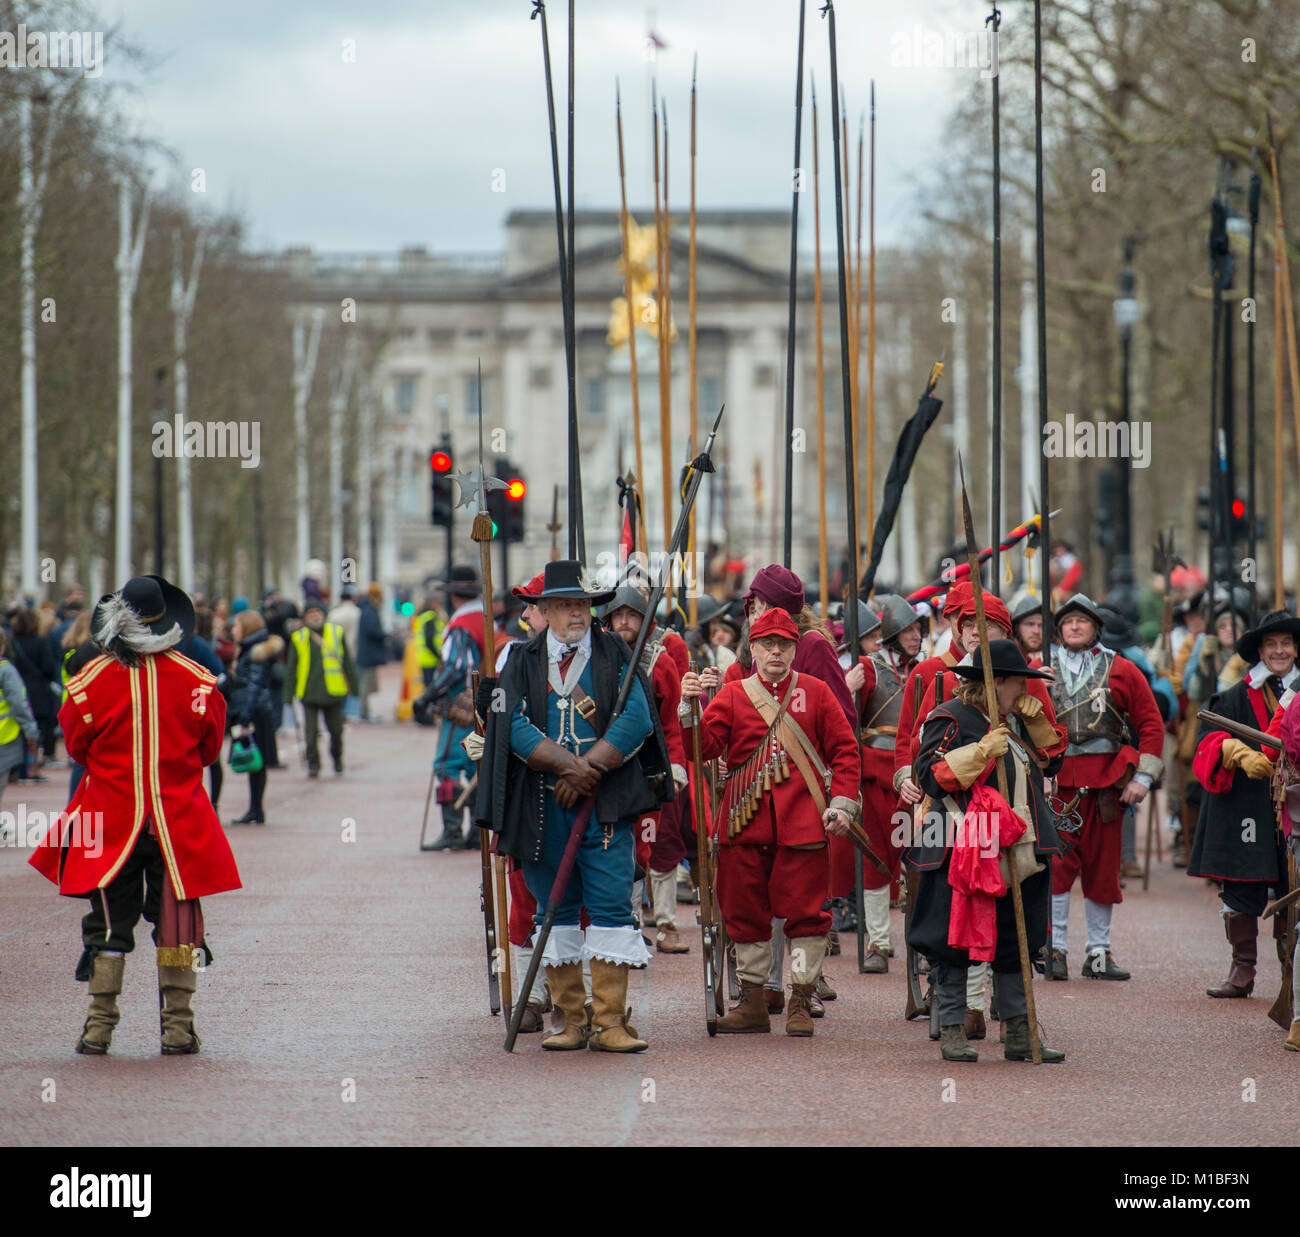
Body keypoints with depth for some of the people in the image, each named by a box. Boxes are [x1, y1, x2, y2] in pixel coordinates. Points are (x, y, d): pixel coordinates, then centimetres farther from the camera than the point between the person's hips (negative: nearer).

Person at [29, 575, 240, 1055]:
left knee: (108, 924, 8)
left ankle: (99, 1025, 8)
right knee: (177, 921, 7)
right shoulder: (197, 680, -6)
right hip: (180, 822, 0)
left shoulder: (91, 679, -8)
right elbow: (210, 749, 6)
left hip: (110, 821, 0)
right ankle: (178, 1027, 6)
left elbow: (75, 746, 5)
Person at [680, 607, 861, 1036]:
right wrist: (689, 707, -20)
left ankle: (801, 1002, 6)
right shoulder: (732, 695, 8)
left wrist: (842, 803, -3)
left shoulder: (815, 692, 7)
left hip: (802, 821, -2)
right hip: (744, 824, 2)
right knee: (745, 913, 6)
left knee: (805, 912, -2)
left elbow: (845, 750, 8)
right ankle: (752, 1003, 16)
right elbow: (704, 746, -3)